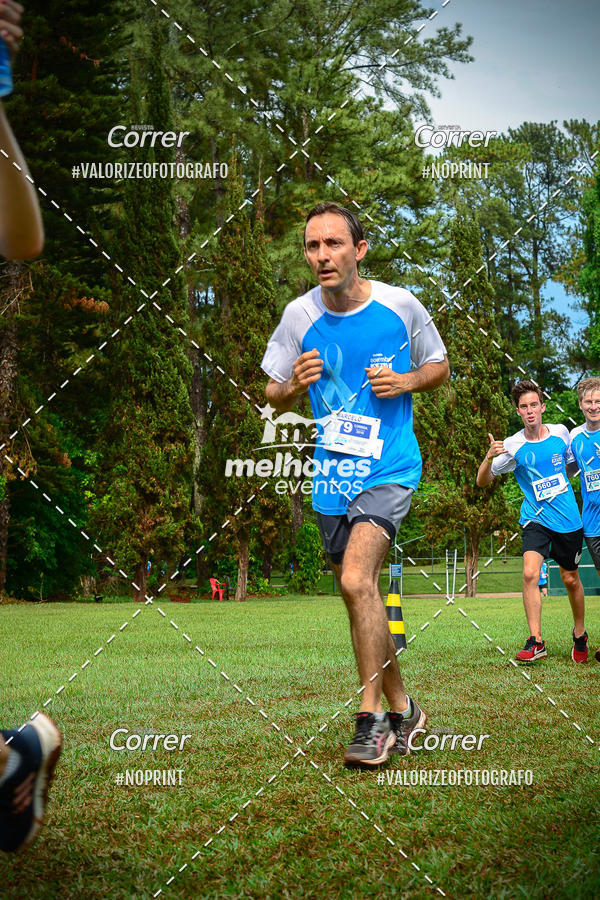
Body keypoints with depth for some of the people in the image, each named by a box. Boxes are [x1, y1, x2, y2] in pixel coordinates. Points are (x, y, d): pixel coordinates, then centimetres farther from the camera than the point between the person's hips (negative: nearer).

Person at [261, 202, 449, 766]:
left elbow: (439, 366, 10)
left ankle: (372, 719, -9)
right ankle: (401, 708, 28)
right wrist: (296, 384, -14)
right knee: (357, 594, 10)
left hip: (390, 468, -4)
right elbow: (273, 397, 8)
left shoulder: (400, 305, -5)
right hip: (332, 473, 4)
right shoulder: (299, 315, -1)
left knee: (357, 580, -22)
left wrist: (404, 381, -11)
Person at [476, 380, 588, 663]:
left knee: (571, 579, 11)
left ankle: (579, 634, 34)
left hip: (568, 520, 2)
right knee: (530, 573, -22)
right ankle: (536, 641, -15)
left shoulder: (561, 433, 0)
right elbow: (482, 481, -7)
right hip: (536, 519, -2)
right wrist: (489, 457, -25)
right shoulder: (512, 446, -8)